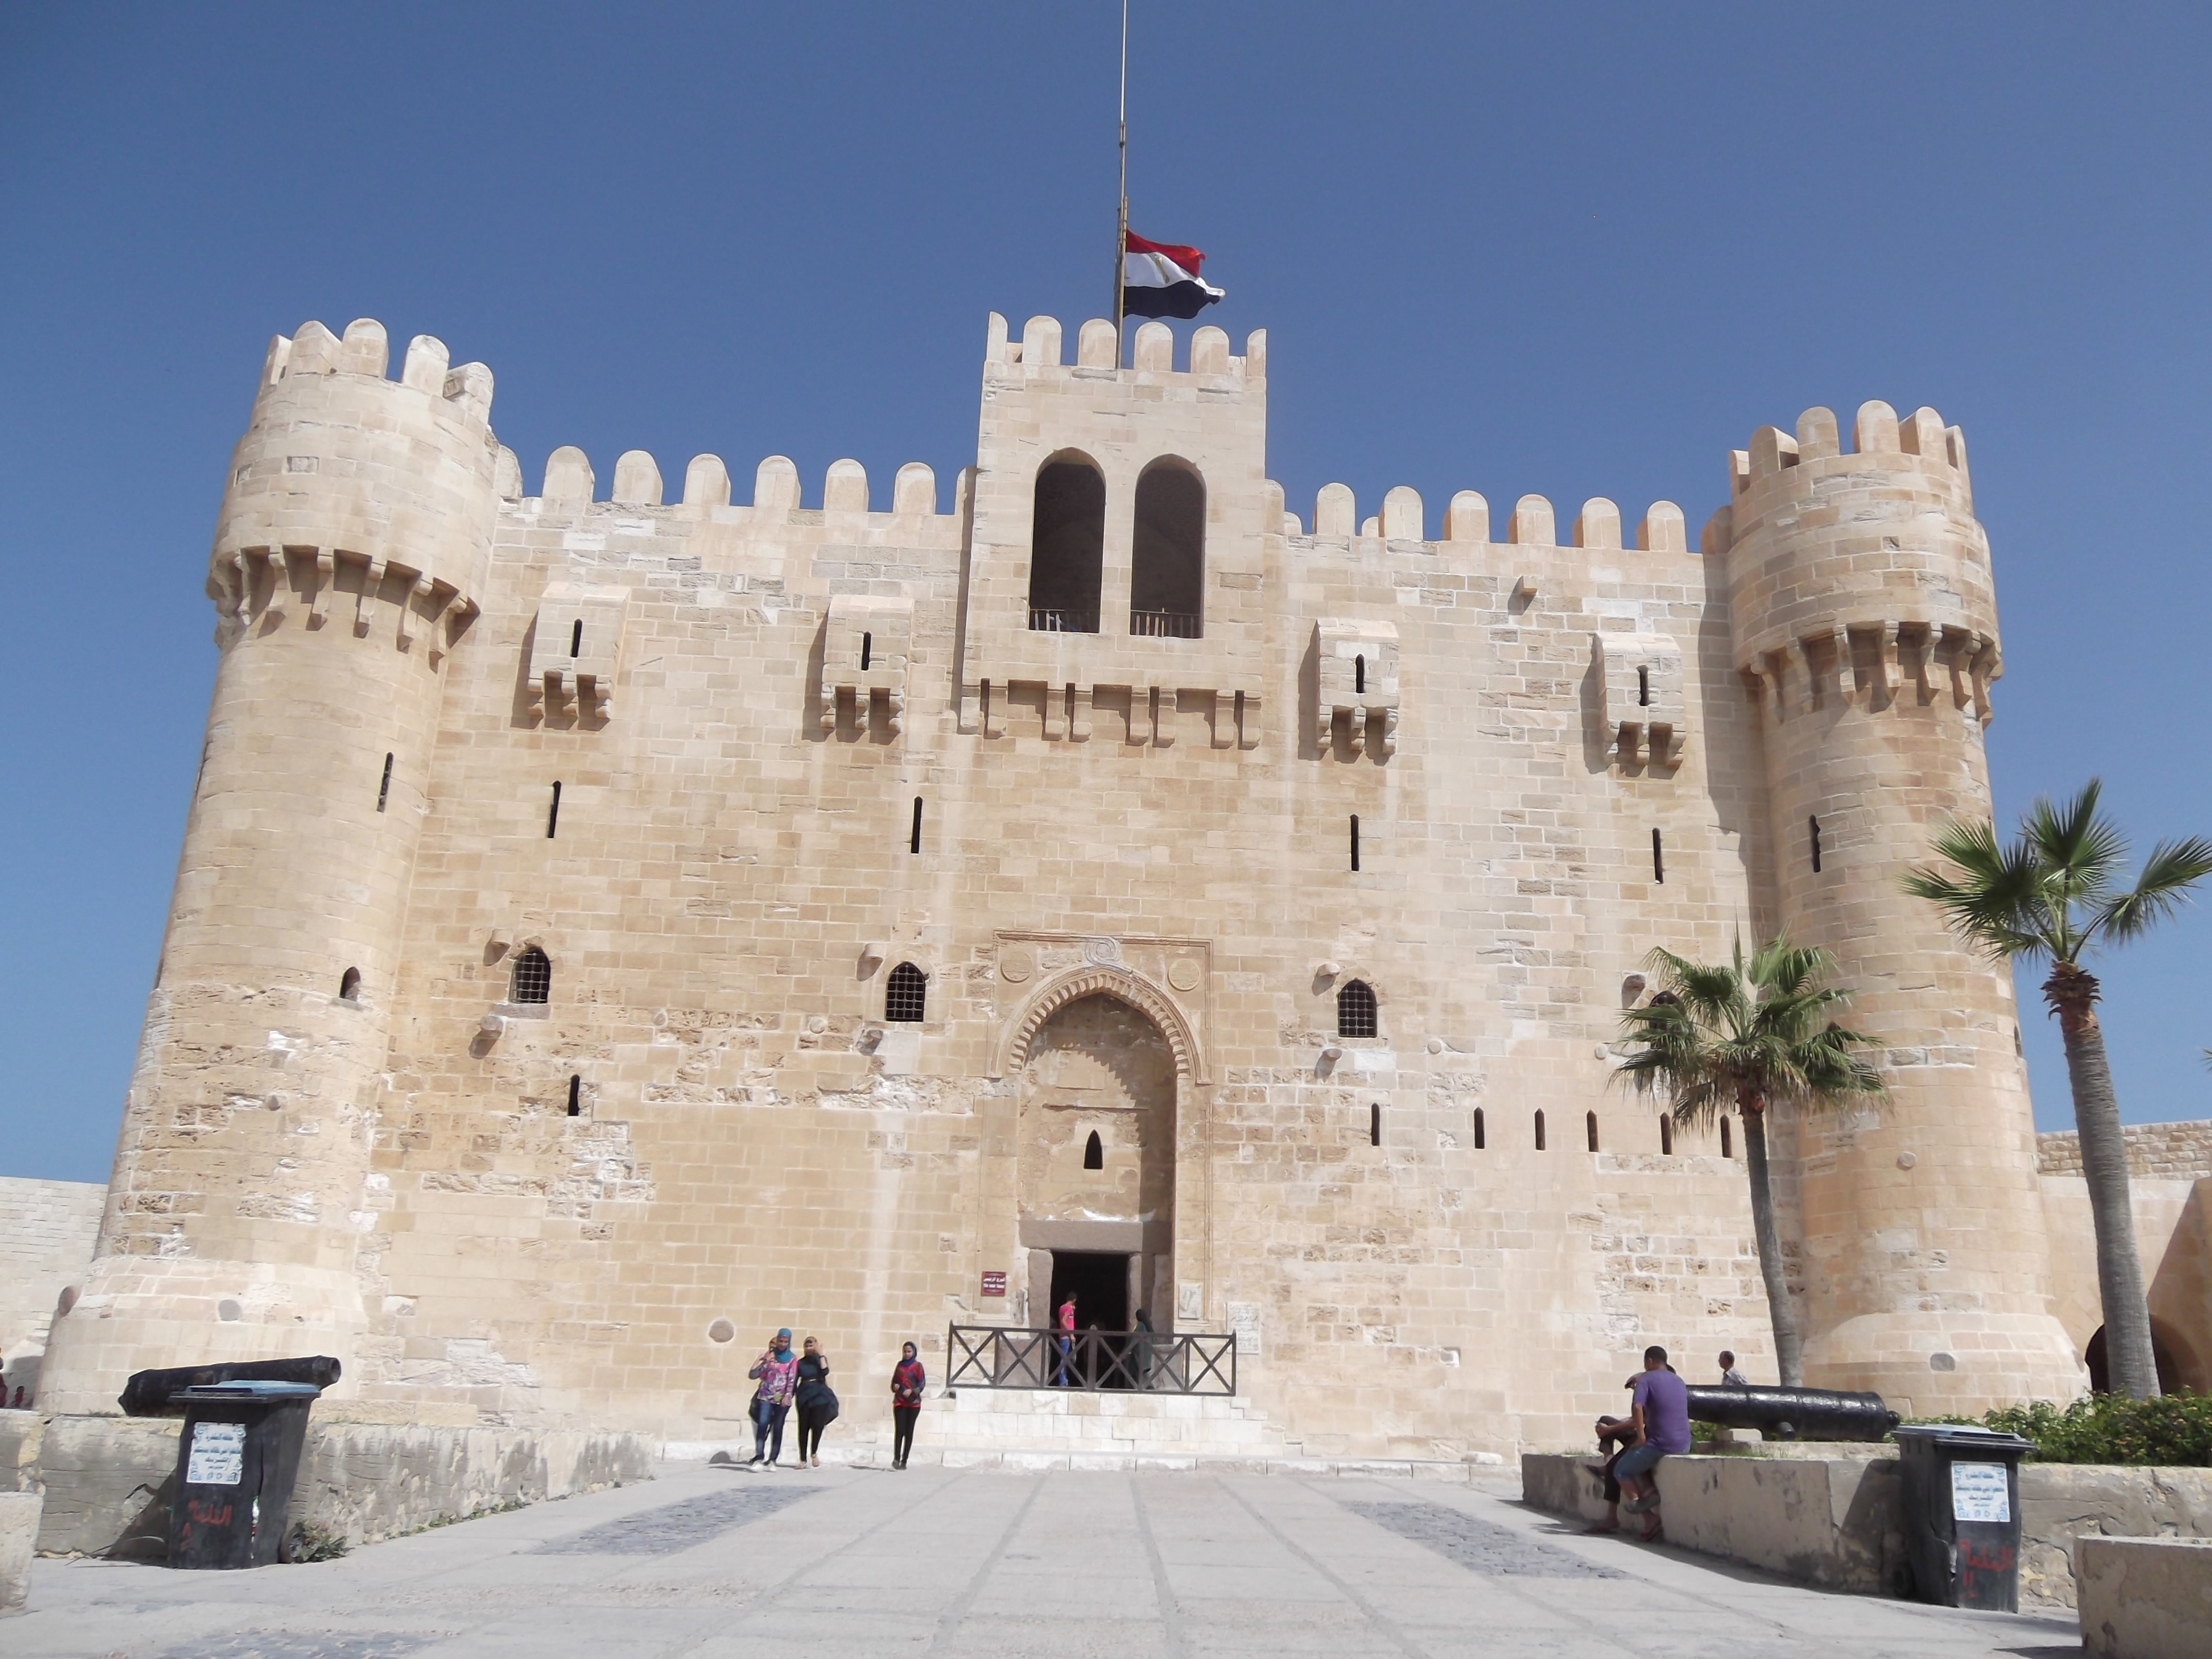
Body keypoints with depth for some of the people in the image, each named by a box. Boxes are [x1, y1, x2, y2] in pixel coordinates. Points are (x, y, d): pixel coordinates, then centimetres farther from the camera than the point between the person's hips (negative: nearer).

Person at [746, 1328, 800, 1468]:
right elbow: (754, 1374, 8)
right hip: (766, 1396, 1)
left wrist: (787, 1396, -13)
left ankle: (772, 1460, 5)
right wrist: (765, 1362, -8)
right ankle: (759, 1457, -22)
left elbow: (792, 1379, -3)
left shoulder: (792, 1358, 3)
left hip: (781, 1398, -1)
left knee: (777, 1429, 0)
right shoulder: (769, 1355, 9)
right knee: (762, 1424, -15)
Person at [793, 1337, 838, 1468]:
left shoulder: (821, 1358, 5)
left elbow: (825, 1371, -15)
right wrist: (791, 1396, 2)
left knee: (817, 1425, -10)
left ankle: (814, 1453, 12)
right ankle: (803, 1459, 7)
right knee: (803, 1427, 0)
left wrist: (821, 1354, -14)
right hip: (804, 1395, 2)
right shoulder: (800, 1362, 8)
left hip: (820, 1395, -2)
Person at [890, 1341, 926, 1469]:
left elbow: (922, 1383, -2)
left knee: (909, 1431, 1)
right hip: (899, 1402, 2)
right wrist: (894, 1387, -3)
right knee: (899, 1430, -11)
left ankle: (904, 1461, 5)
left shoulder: (917, 1366, 2)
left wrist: (912, 1391, -17)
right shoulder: (900, 1365, 12)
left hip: (913, 1403, -2)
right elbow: (894, 1381, 19)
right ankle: (896, 1458, -15)